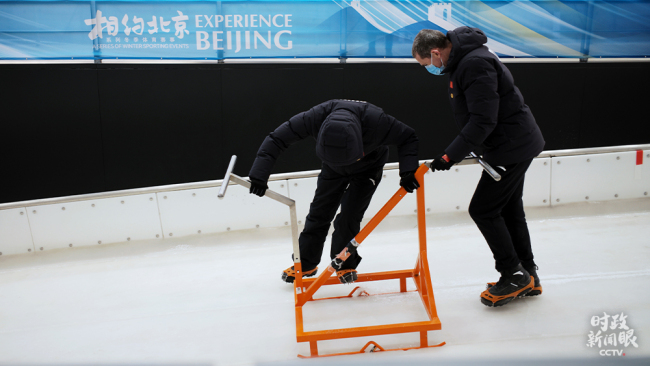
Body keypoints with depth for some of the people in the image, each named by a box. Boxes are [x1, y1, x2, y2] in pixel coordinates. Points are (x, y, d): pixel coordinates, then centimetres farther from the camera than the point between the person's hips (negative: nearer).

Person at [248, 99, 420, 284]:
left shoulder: (376, 121, -41)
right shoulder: (317, 117, -37)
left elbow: (407, 137, -24)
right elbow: (277, 138, -28)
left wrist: (408, 171, -37)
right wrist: (259, 175, -33)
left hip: (368, 168, -2)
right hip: (333, 168, 3)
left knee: (348, 216, -13)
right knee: (318, 213, 3)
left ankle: (345, 265, 11)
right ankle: (305, 264, 20)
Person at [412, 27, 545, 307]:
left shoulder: (475, 64, -24)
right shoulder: (461, 60, 10)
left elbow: (483, 120, -28)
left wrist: (451, 155, -24)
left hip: (512, 147, -10)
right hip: (517, 143, 10)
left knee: (482, 210, -6)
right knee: (508, 209, 15)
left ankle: (515, 275, 5)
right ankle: (527, 278, 26)